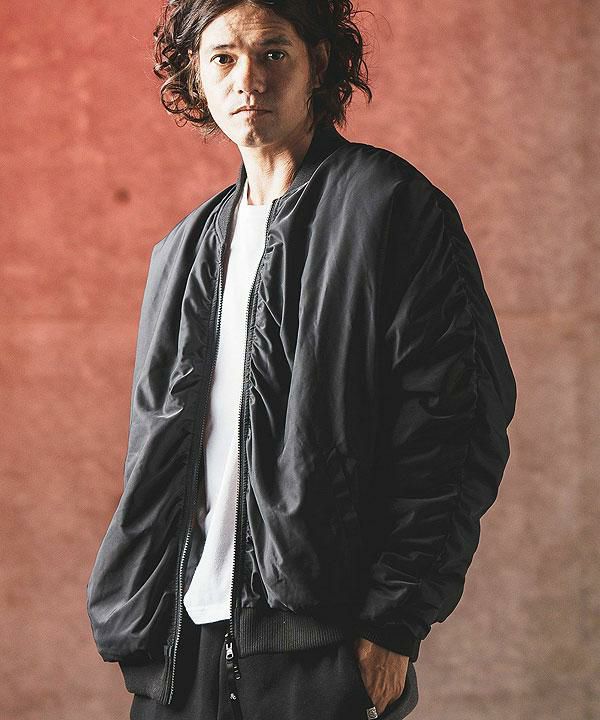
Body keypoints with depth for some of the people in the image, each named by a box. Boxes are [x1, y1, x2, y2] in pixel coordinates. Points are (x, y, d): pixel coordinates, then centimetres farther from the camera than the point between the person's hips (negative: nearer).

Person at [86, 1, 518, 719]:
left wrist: (394, 624, -14)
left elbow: (456, 424, -11)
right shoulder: (182, 254, 16)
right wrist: (132, 621, 10)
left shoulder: (391, 207, -5)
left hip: (322, 644, -6)